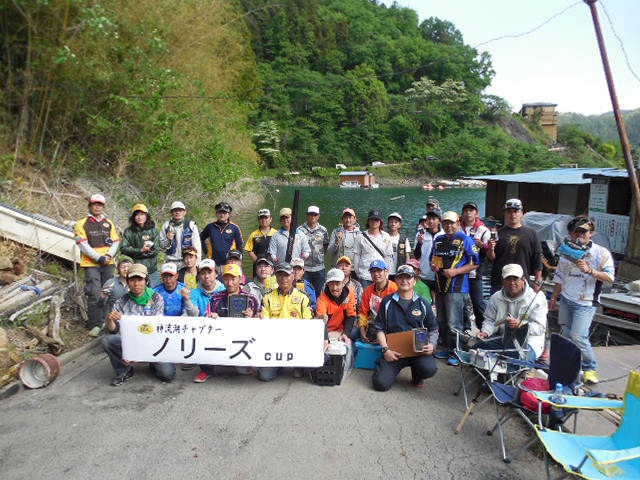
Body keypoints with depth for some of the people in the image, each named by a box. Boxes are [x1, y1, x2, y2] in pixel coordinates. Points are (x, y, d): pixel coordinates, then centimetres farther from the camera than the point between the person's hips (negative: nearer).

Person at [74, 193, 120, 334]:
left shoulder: (109, 223, 13)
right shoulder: (82, 224, 0)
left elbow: (115, 242, 9)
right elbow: (83, 245, -7)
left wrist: (109, 256, -8)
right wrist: (99, 258, -13)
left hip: (108, 264, 4)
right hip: (91, 264, -4)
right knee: (94, 295, -7)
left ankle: (106, 321, 18)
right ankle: (95, 325, -1)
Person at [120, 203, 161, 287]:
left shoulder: (153, 231, 5)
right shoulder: (128, 231, 6)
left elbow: (156, 249, -3)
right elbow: (123, 248, -3)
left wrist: (135, 254, -8)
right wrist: (140, 250, -13)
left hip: (152, 270, 1)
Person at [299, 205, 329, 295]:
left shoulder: (323, 230, 7)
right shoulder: (300, 230, -3)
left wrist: (320, 255, 6)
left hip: (319, 268, 2)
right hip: (304, 268, -2)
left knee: (319, 293, 9)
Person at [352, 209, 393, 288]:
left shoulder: (386, 237, 5)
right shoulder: (362, 237, 3)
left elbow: (388, 256, 9)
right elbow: (356, 255, 6)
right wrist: (357, 271, 2)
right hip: (364, 275, -1)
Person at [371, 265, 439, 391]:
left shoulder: (423, 303, 9)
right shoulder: (387, 302, 7)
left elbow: (433, 328, 15)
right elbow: (380, 328, 6)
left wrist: (432, 345, -6)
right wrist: (386, 350, -7)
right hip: (394, 350, 0)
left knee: (429, 369, -32)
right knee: (380, 383, -18)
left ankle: (417, 376, 7)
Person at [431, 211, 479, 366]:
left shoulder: (465, 240, -5)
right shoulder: (438, 240, 15)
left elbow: (474, 263, -8)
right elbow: (432, 258, 25)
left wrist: (455, 272, -18)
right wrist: (433, 265, 1)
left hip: (457, 288, -7)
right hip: (440, 286, 7)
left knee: (454, 323, -6)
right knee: (442, 321, 14)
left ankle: (456, 352, 7)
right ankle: (448, 348, 28)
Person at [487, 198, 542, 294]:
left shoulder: (531, 233, 6)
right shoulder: (498, 233, 6)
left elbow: (537, 259, 5)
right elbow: (491, 258, 6)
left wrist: (537, 282, 1)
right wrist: (491, 250, -17)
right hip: (498, 283, 0)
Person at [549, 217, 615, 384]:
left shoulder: (601, 252, -4)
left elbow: (610, 277, -10)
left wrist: (589, 271, -24)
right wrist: (553, 298, 16)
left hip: (585, 303, -5)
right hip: (566, 300, 5)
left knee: (578, 336, -13)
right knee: (566, 335, 8)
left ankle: (590, 368, 6)